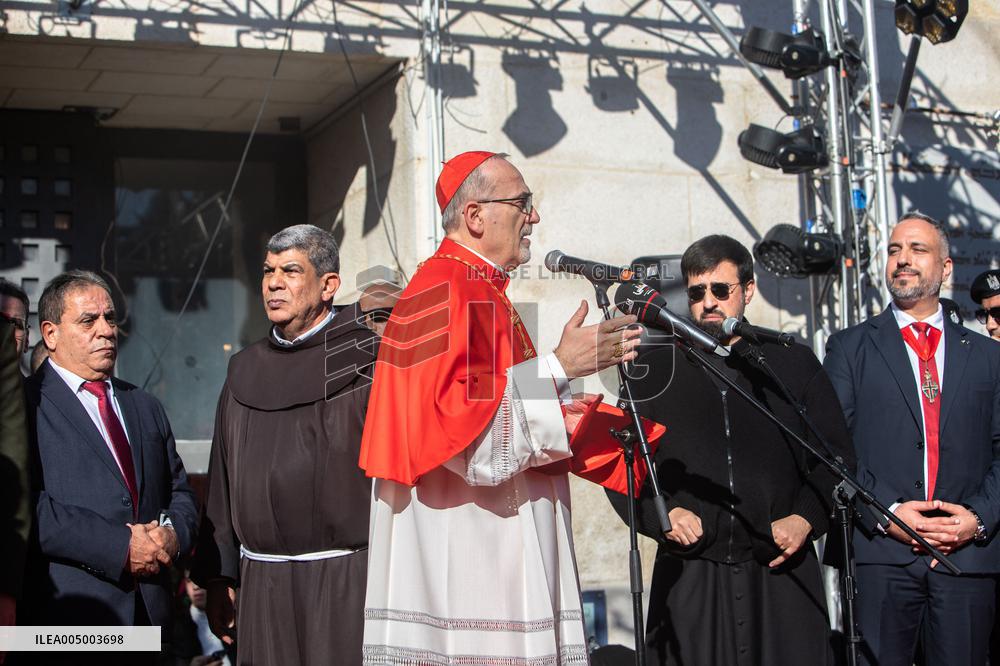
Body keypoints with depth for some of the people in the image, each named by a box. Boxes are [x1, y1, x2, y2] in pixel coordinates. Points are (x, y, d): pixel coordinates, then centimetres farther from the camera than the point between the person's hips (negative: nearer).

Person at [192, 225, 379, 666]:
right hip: (262, 582, 5)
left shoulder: (366, 360, -4)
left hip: (346, 579, -4)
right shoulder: (245, 372, 12)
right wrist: (218, 578, 13)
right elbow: (223, 483, 15)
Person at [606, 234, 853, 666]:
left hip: (781, 570, 1)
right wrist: (659, 513, -7)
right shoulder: (654, 367, 10)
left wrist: (806, 519, -5)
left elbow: (834, 456, 11)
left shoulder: (795, 364, 11)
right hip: (690, 577, 0)